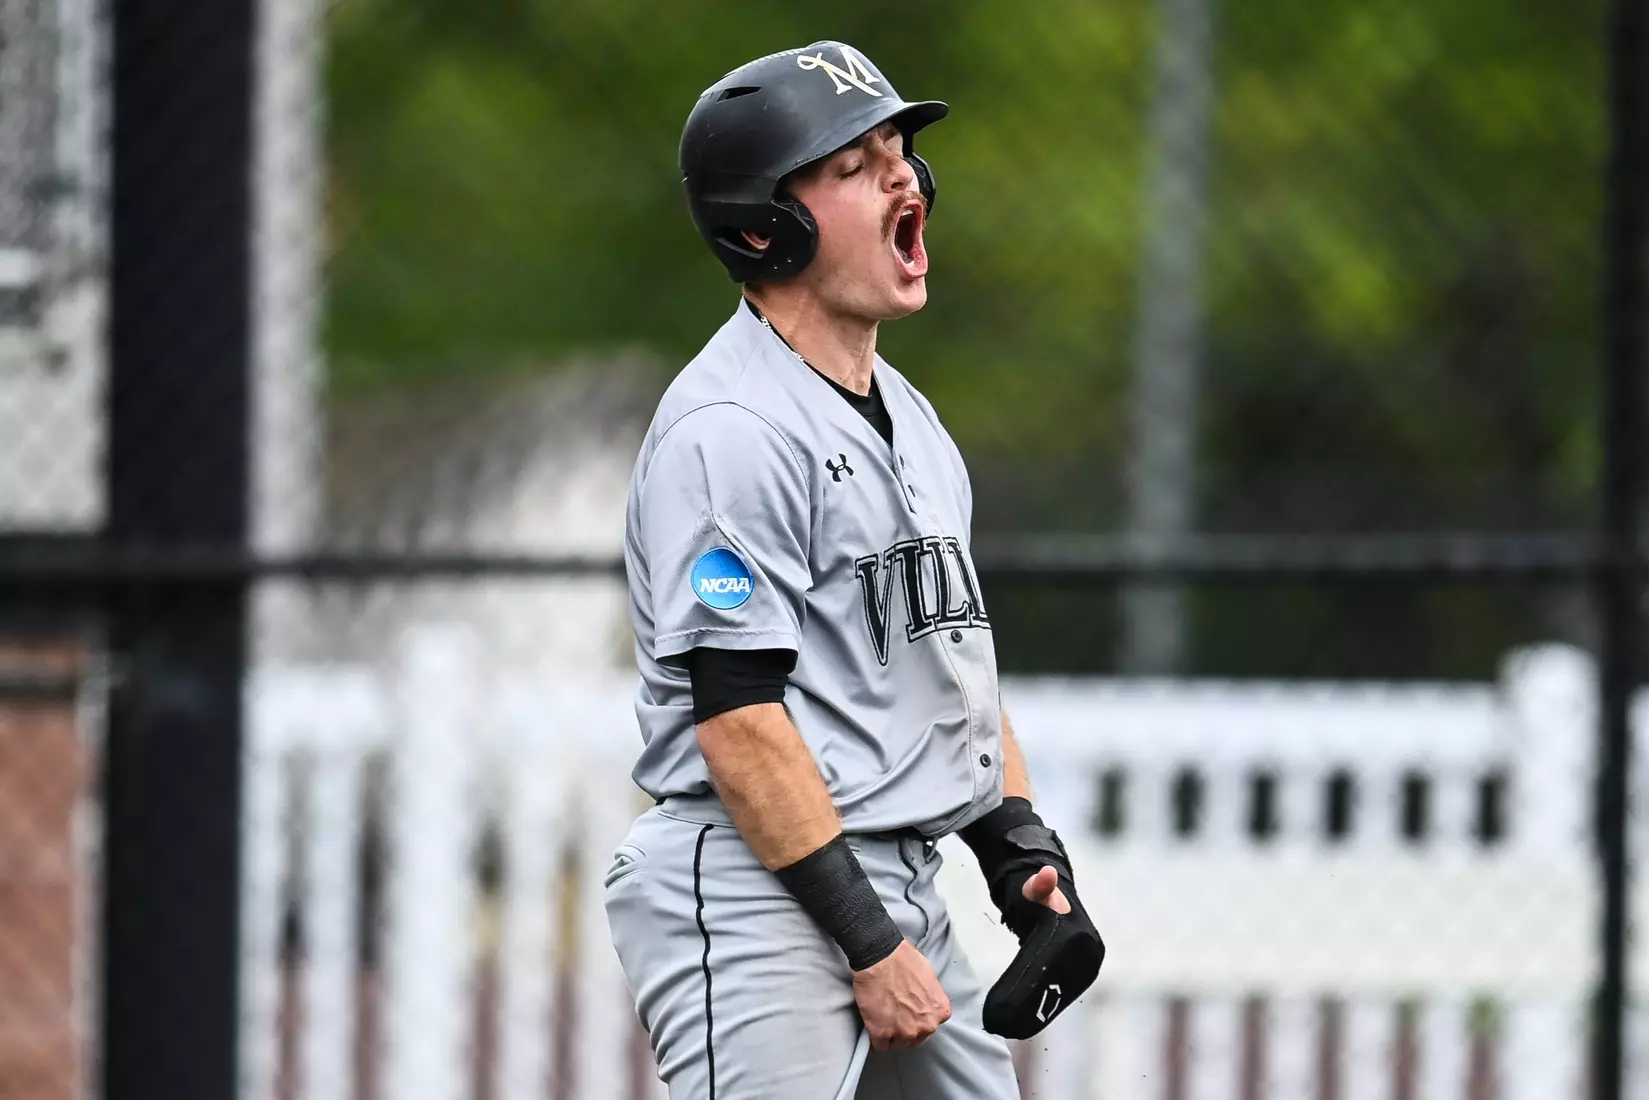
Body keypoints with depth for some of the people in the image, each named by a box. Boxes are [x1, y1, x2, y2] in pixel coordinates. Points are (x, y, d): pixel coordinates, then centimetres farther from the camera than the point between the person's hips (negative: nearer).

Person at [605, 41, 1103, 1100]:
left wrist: (1028, 867, 10)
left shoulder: (908, 417, 17)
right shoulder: (729, 427, -13)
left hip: (905, 892, 9)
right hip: (754, 897, -9)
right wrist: (870, 944, -20)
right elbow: (738, 718, -19)